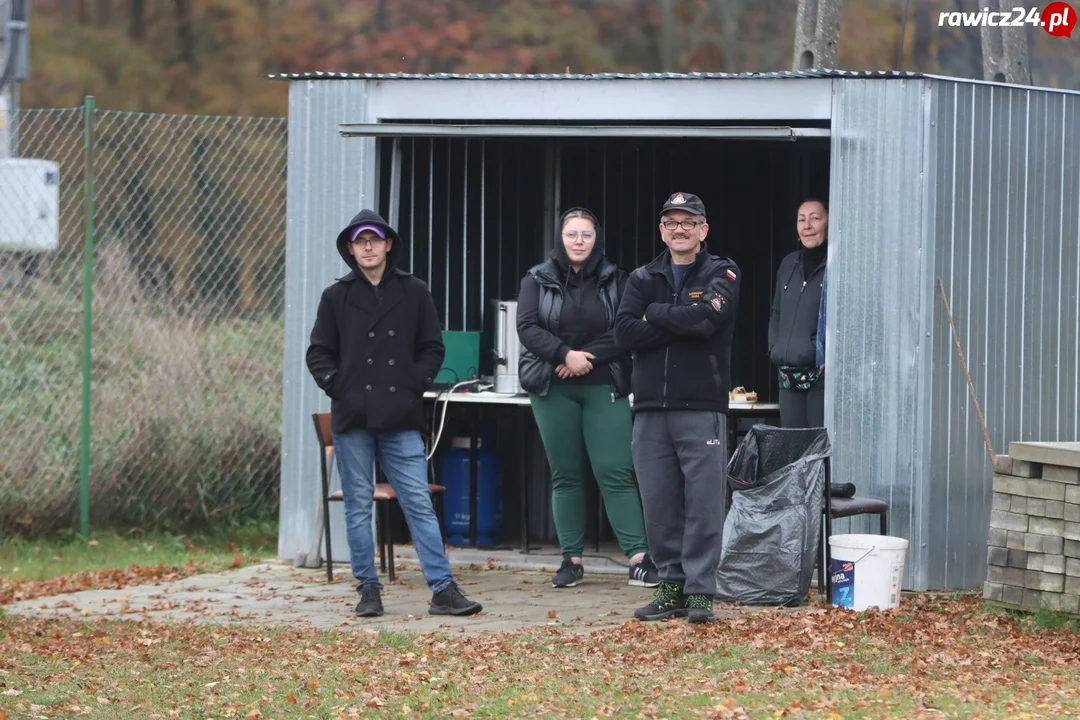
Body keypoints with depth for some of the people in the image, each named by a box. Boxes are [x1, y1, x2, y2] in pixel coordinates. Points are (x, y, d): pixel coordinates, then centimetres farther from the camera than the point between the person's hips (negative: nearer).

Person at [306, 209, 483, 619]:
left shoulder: (413, 293, 8)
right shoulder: (336, 297, 7)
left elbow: (432, 348, 11)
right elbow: (319, 353, 10)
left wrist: (416, 385, -3)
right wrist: (336, 387, -6)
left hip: (400, 419, -1)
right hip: (352, 419, 1)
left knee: (420, 504, -5)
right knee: (358, 508, 4)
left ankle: (442, 589, -6)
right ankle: (368, 589, 10)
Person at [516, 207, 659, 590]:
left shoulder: (614, 281, 5)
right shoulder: (537, 280, 6)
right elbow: (527, 327, -5)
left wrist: (587, 357, -16)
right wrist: (565, 354, -18)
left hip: (604, 388, -1)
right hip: (553, 390, 1)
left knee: (615, 472, -9)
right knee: (565, 475, 4)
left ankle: (639, 558, -11)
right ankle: (571, 559, 9)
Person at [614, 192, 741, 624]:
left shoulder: (721, 275, 5)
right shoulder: (643, 279, 16)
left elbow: (706, 318, -15)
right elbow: (624, 333, 0)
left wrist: (654, 314, -4)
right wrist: (680, 323, -9)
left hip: (702, 406, -4)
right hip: (651, 409, 4)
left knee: (704, 502, -7)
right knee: (658, 503, 4)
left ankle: (700, 592, -4)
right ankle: (672, 586, 12)